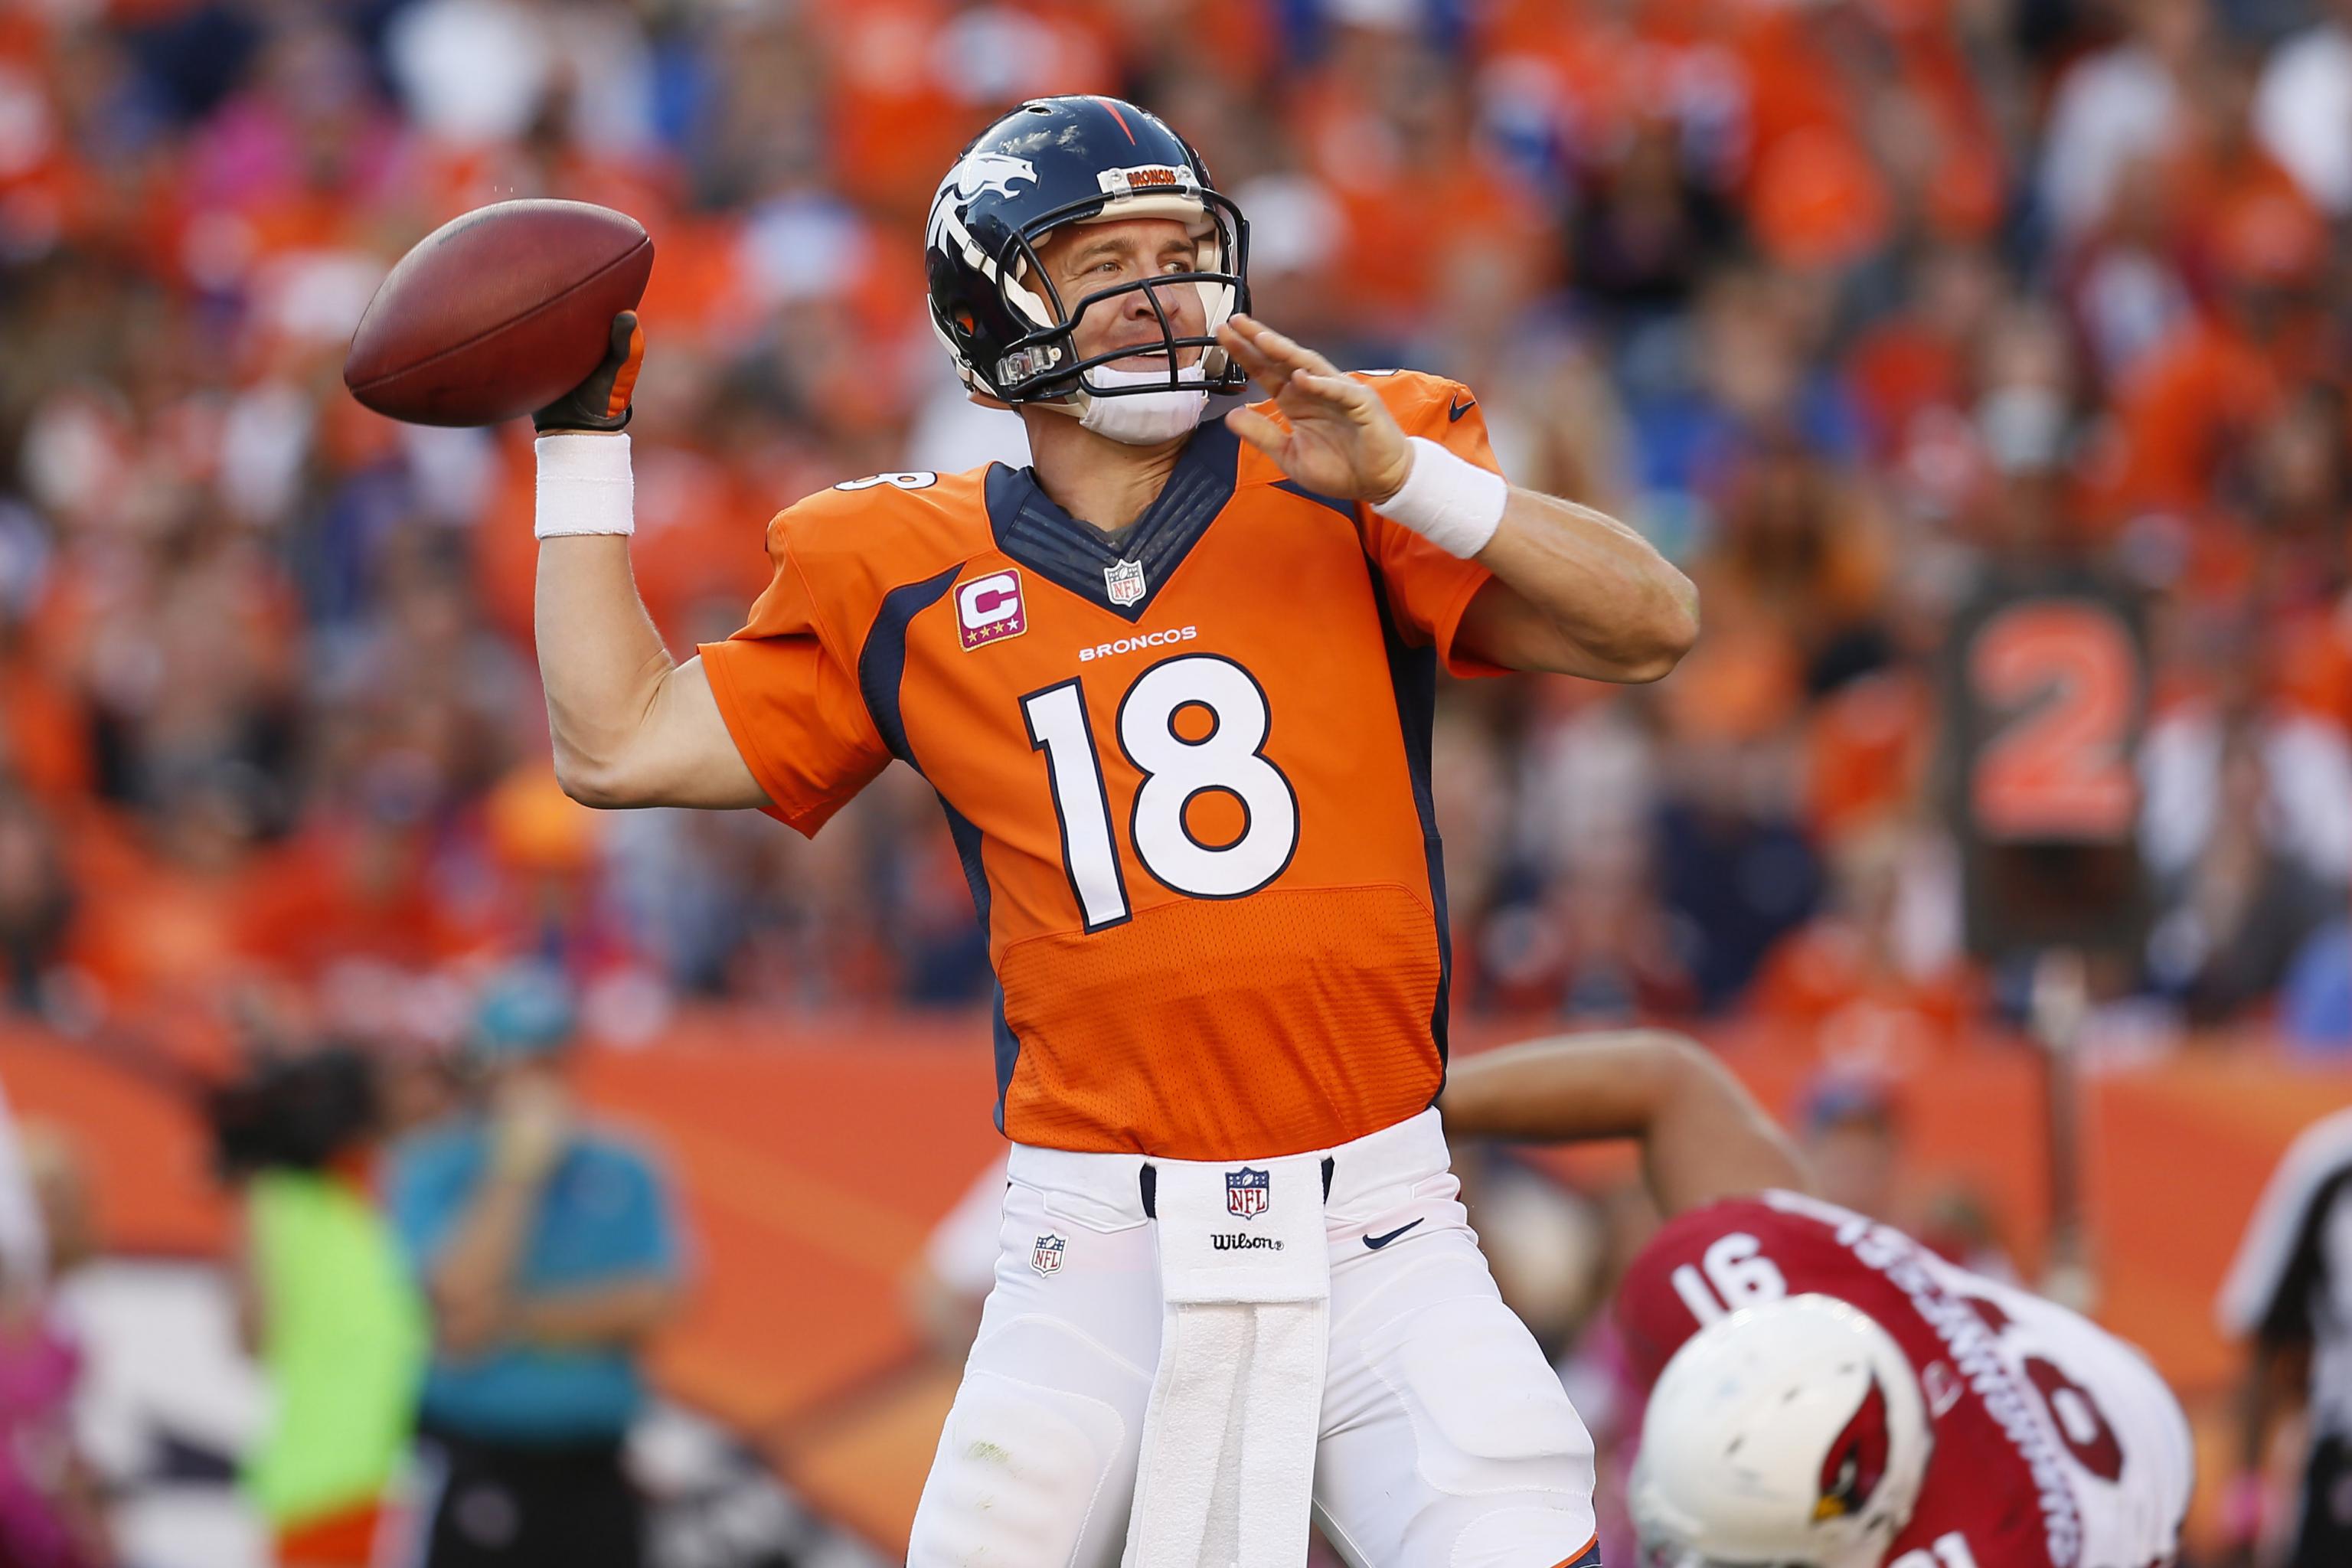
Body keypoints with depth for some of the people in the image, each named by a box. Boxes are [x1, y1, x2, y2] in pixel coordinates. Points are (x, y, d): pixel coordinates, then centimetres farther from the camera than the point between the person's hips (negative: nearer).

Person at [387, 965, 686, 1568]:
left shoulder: (624, 1173, 7)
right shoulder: (432, 1170, -1)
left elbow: (652, 1304, -5)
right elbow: (462, 1292, -15)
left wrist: (517, 1320, -12)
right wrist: (517, 1171, -14)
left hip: (594, 1476, 4)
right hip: (473, 1468, -3)